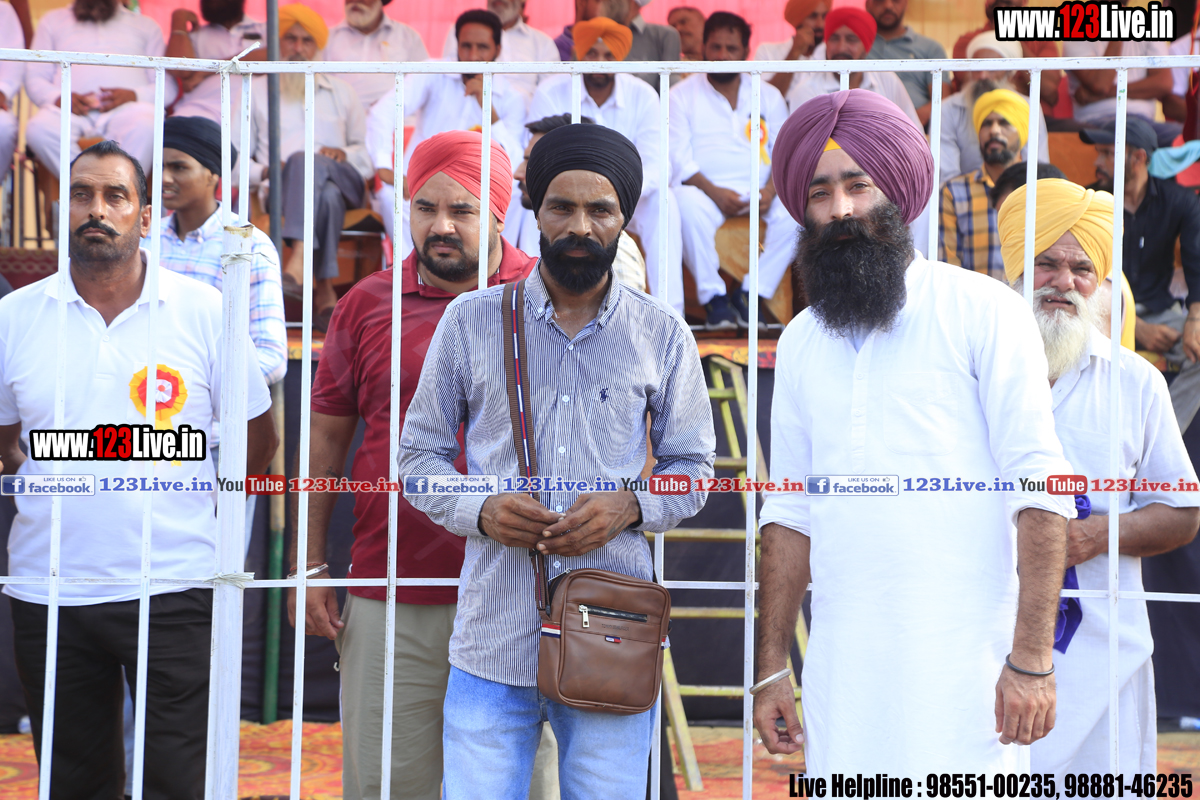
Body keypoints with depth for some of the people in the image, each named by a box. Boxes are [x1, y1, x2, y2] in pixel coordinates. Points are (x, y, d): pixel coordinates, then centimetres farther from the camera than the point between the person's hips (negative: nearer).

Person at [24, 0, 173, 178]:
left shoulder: (146, 25, 26)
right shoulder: (53, 20, 29)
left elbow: (168, 84, 14)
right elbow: (34, 77, 18)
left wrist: (134, 95, -9)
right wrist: (58, 98, -6)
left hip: (126, 108, -1)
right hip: (72, 109, 1)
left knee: (146, 127, -38)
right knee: (39, 128, -35)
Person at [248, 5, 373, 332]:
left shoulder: (340, 91, 30)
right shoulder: (256, 91, 24)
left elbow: (369, 151, 24)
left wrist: (346, 154, 0)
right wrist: (263, 171, -8)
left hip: (343, 181, 1)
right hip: (280, 188, -1)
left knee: (304, 162, -39)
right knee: (327, 196, -39)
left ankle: (299, 260, -57)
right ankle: (325, 290, -51)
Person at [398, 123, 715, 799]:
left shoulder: (662, 334, 7)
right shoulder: (471, 321, 5)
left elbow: (693, 466, 12)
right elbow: (420, 453, 10)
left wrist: (630, 507, -9)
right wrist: (481, 512, -10)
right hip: (492, 641, 0)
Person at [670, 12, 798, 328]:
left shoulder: (768, 95, 18)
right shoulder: (682, 95, 9)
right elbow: (679, 158, -2)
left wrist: (771, 189, -11)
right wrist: (714, 192, -17)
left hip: (759, 191, 3)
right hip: (706, 188, -2)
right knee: (689, 205, -38)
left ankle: (751, 293, -24)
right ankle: (713, 298, -27)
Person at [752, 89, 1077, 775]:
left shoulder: (983, 311, -2)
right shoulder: (802, 341, 14)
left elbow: (1040, 491, -7)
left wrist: (1031, 660, -13)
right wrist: (772, 667, 13)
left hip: (961, 662, -4)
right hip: (842, 662, 4)